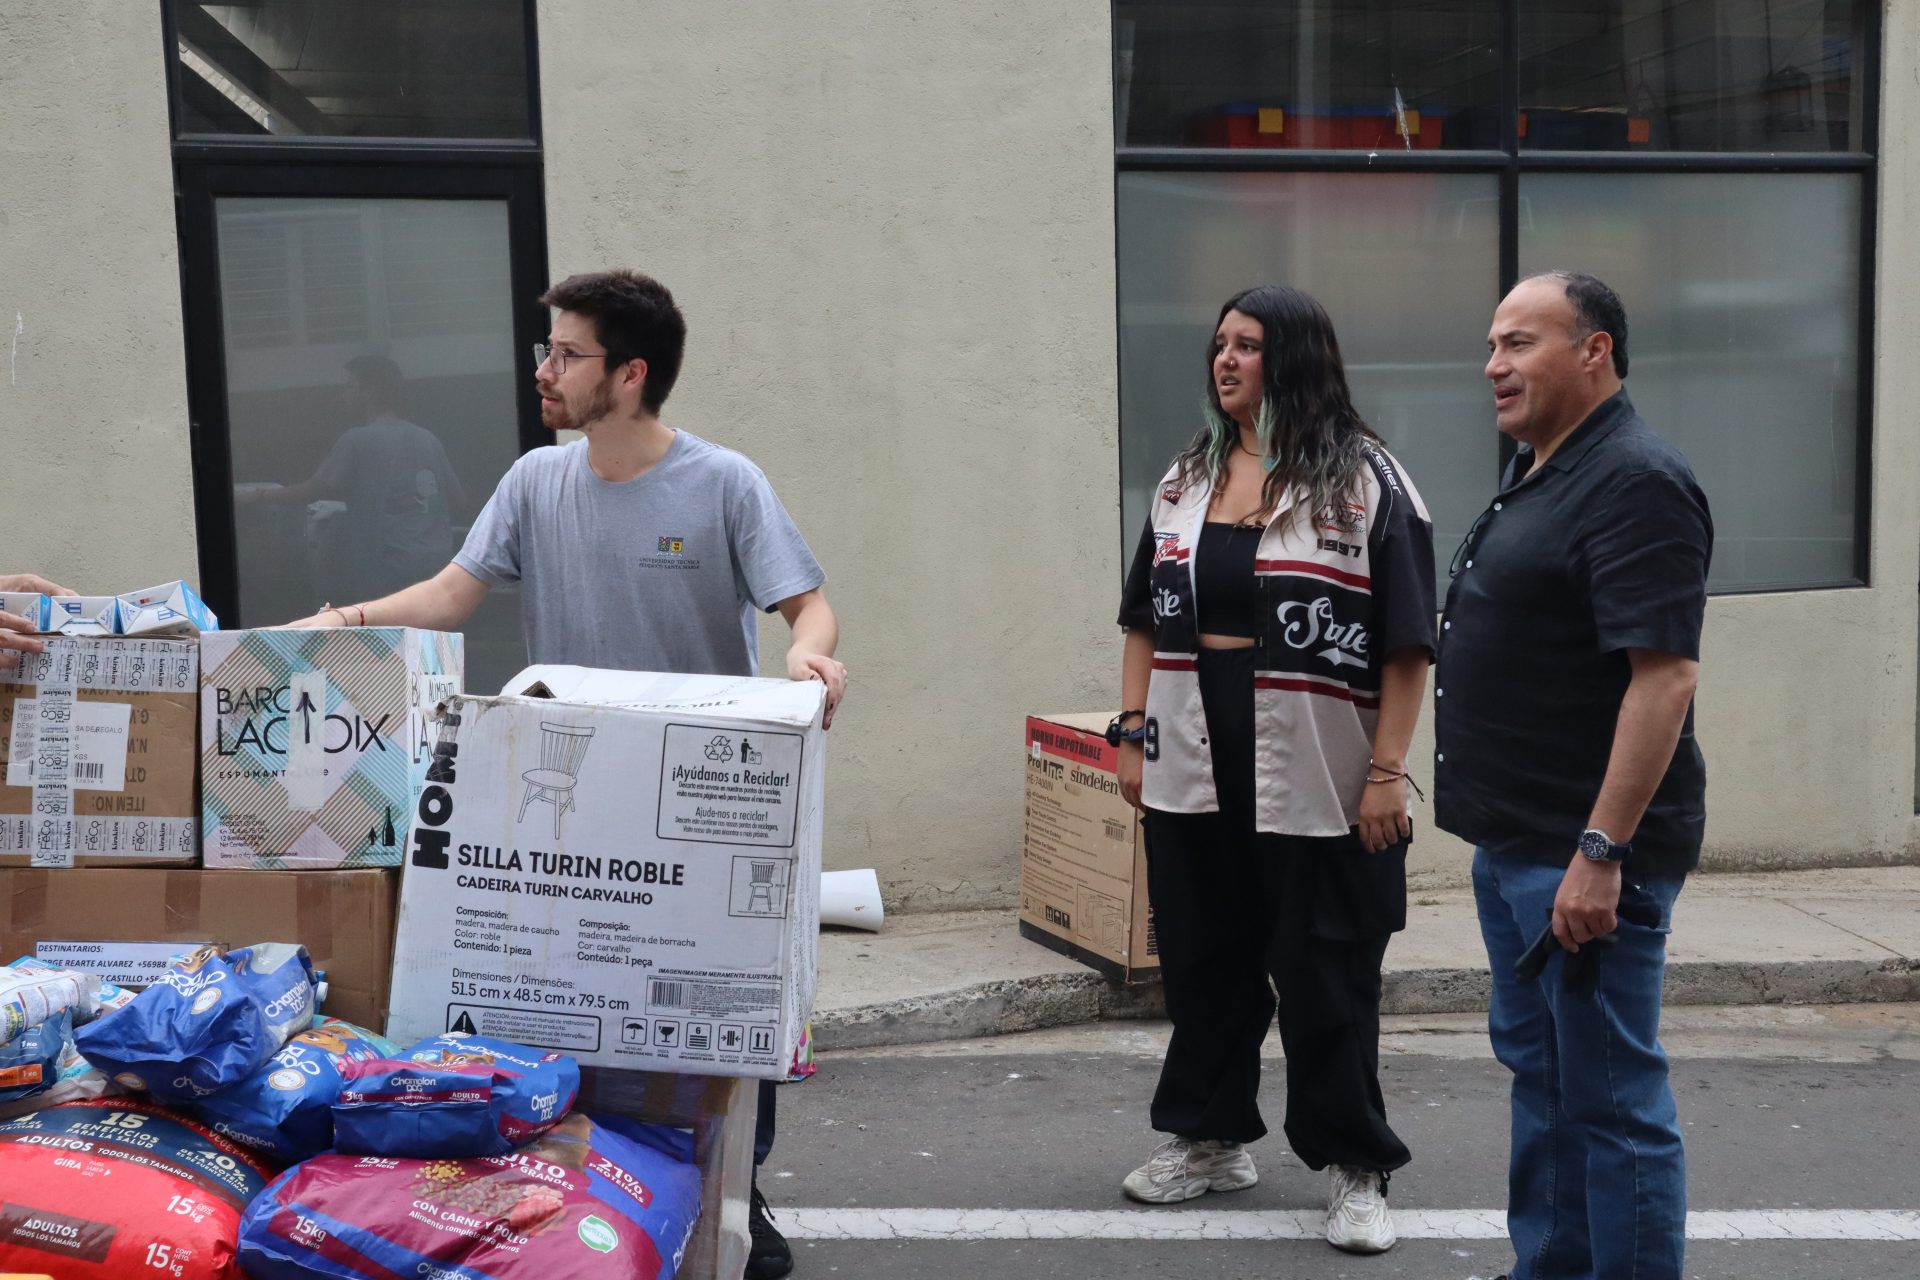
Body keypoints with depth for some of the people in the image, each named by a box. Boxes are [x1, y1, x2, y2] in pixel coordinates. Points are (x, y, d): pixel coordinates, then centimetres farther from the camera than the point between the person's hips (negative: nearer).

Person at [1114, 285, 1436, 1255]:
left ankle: (1354, 1167, 18)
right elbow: (1147, 619, 15)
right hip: (1194, 773, 5)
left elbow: (1406, 641, -8)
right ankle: (1209, 1137, 31)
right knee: (1203, 961, 14)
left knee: (1326, 978, 3)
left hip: (1316, 783, -5)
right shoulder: (1185, 480, 11)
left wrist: (1387, 773, -12)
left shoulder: (1365, 479, -5)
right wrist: (1133, 733, 8)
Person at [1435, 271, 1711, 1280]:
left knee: (1611, 1099, 0)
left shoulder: (1634, 484, -17)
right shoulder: (1535, 475, 14)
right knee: (1537, 1070, 19)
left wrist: (1602, 853, -27)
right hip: (1513, 846, 10)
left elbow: (1665, 675, -24)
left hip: (1584, 856, -10)